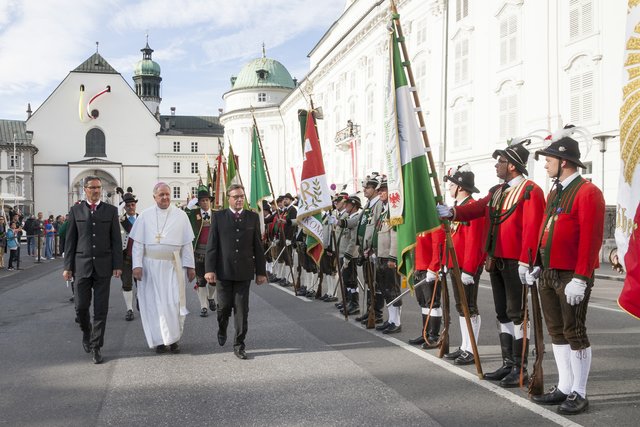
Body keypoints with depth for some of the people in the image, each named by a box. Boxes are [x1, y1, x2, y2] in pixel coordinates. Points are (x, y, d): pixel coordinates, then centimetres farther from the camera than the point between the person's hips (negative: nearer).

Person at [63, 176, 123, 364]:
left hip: (103, 265, 0)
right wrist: (67, 267, 2)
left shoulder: (111, 210, 6)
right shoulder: (76, 210, 7)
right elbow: (70, 240, 6)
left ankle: (96, 346, 9)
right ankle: (87, 333, 31)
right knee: (81, 306, 2)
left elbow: (116, 240, 4)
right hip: (82, 264, 0)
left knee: (101, 308, 0)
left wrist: (118, 265, -3)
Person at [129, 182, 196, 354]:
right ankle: (159, 340, 15)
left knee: (174, 303, 0)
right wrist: (137, 265, -8)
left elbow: (187, 243, 3)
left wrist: (190, 266, 0)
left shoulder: (180, 215, 2)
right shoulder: (145, 216, 1)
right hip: (151, 266, 0)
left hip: (173, 266, 0)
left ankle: (173, 338, 15)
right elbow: (138, 243, 0)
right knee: (154, 303, 4)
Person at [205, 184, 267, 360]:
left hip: (244, 271, 1)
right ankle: (222, 330, 36)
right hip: (223, 271, -1)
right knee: (224, 306, 5)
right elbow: (211, 245, -1)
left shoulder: (253, 217, 6)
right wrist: (210, 269, -8)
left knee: (242, 309, 1)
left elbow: (258, 246, 7)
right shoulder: (218, 217, 2)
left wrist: (261, 271, 5)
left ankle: (239, 345, 10)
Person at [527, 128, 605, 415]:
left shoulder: (587, 192, -12)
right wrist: (537, 265, 14)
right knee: (556, 332, 13)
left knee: (575, 332, -1)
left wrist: (580, 279, -21)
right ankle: (564, 387, 23)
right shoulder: (554, 192, 15)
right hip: (548, 274, 9)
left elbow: (591, 239, -17)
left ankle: (579, 394, 10)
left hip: (571, 276, -8)